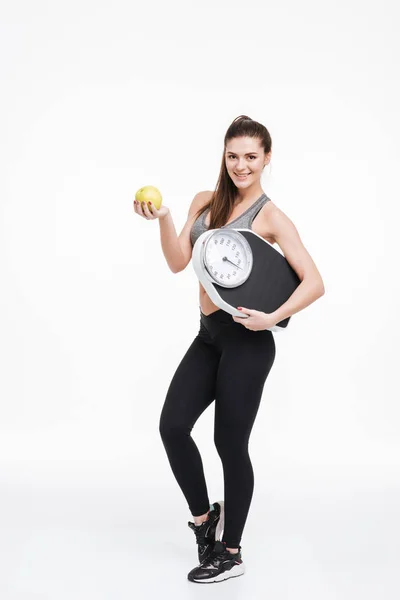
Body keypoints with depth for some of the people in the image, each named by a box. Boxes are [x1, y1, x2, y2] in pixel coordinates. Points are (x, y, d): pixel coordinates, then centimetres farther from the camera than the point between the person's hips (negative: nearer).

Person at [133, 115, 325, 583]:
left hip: (245, 339, -6)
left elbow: (315, 283, -14)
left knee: (230, 443, 1)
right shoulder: (205, 202, 9)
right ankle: (204, 516, 24)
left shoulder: (270, 217, -9)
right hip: (209, 334, 6)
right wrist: (163, 219, -13)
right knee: (173, 426, -1)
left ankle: (231, 554, 19)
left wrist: (273, 317, -27)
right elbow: (178, 263, 1)